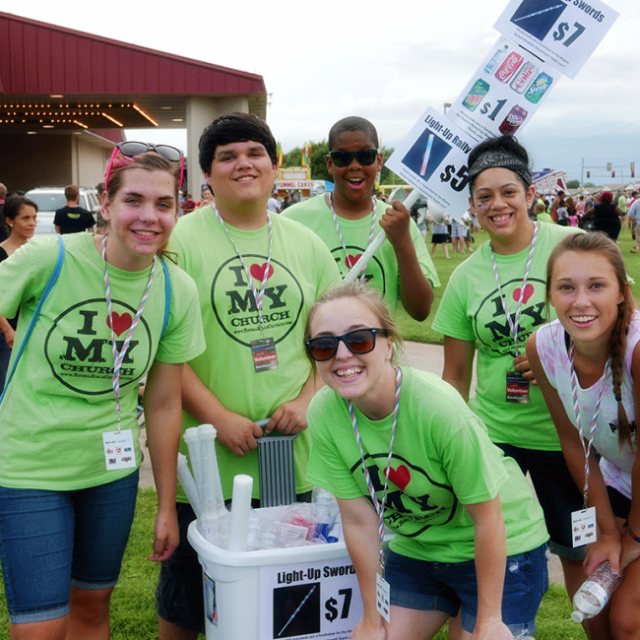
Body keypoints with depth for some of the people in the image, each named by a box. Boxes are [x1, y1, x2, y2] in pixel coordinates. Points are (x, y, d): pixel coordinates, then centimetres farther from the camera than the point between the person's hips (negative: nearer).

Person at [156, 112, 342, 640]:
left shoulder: (306, 244, 9)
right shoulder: (180, 241, -5)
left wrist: (307, 400, -5)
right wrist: (220, 418, -16)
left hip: (294, 453, 4)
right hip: (208, 456, -3)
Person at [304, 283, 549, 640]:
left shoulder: (439, 410, -31)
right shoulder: (323, 413, -17)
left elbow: (487, 518, -20)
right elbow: (360, 521, -8)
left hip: (500, 548, -4)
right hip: (416, 549, 4)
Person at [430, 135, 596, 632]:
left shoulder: (572, 246, -5)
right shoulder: (465, 276, 3)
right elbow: (456, 375, 10)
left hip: (567, 433, -2)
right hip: (493, 433, 2)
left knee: (579, 552, 10)